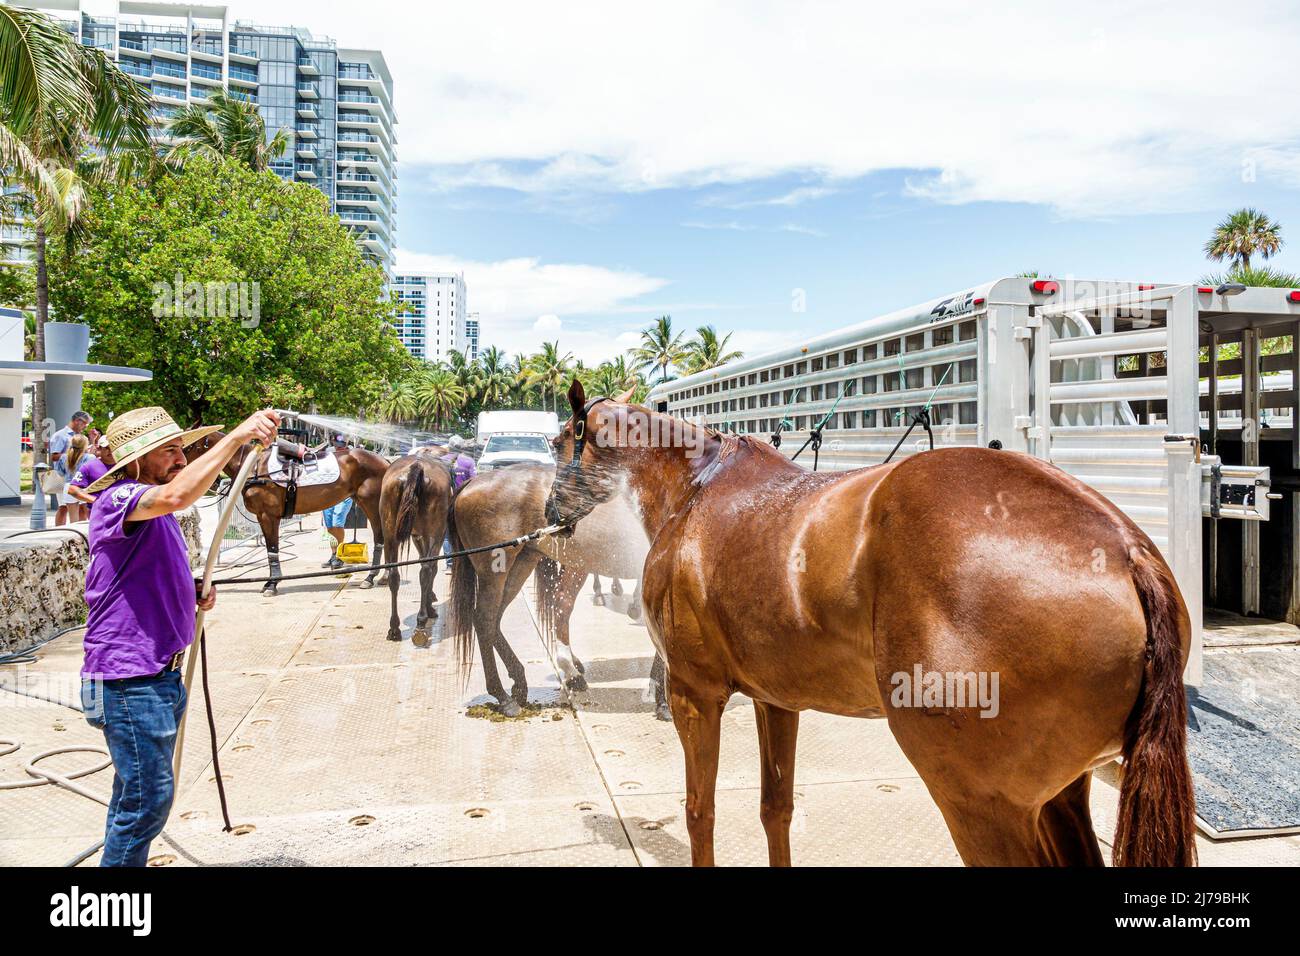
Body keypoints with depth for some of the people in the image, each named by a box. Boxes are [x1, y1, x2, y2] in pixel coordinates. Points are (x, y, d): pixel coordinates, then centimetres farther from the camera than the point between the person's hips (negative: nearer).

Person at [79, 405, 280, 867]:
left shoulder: (157, 514, 15)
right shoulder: (117, 500, -16)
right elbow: (176, 495, -39)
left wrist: (195, 593, 7)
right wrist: (237, 436, -38)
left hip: (160, 674, 10)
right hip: (129, 678, -10)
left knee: (138, 794, 21)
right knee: (147, 798, -3)